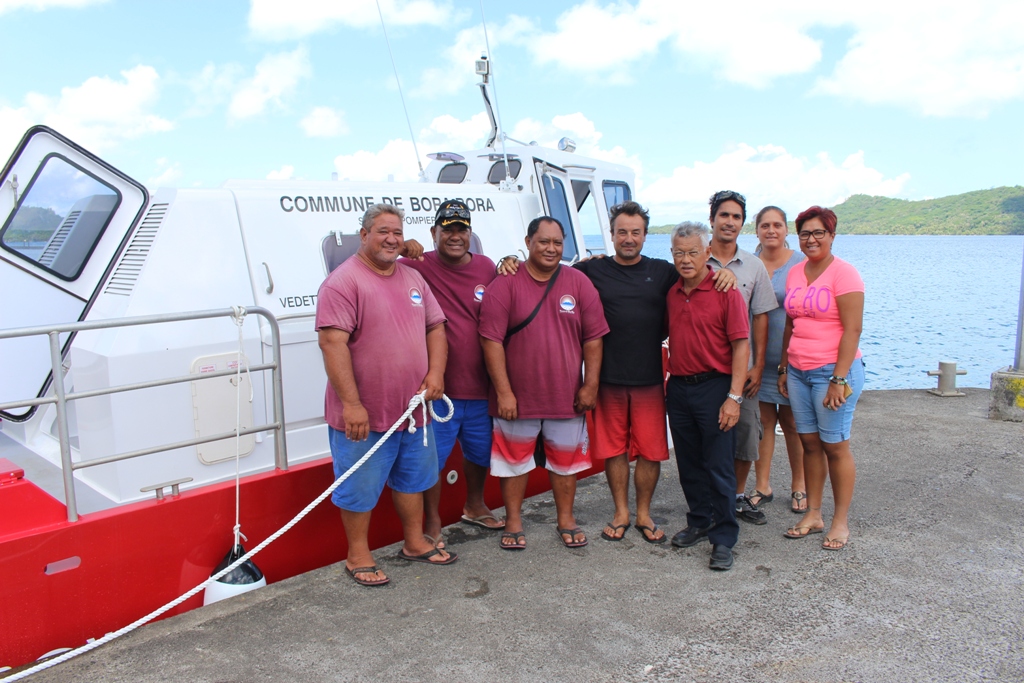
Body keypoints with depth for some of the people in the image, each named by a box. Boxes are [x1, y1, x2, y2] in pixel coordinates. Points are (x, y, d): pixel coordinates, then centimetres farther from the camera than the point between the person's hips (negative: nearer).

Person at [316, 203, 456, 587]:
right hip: (364, 415, -7)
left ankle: (415, 544, 38)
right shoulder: (344, 281, -14)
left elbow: (435, 327, 14)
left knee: (412, 479, 20)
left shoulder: (413, 279, 10)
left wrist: (436, 372, -3)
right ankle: (358, 557, 24)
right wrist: (351, 403, -25)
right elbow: (332, 342, -22)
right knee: (360, 487, 6)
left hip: (413, 408, 8)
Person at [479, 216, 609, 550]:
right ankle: (513, 521, 27)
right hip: (517, 396, -2)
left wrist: (590, 385, -2)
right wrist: (503, 392, -15)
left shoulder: (579, 283, 1)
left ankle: (566, 519, 32)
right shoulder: (505, 285, -7)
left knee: (566, 459, 14)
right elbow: (491, 340, -11)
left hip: (566, 395, 2)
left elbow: (593, 338, 2)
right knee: (514, 458, 10)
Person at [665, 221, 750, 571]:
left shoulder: (725, 291, -9)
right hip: (678, 387, 6)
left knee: (719, 466, -1)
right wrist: (670, 380, 7)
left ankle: (723, 538, 10)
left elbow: (741, 345, -12)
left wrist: (734, 397, -17)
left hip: (713, 386, -5)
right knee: (689, 464, 14)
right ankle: (699, 522, 31)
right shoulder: (671, 294, 8)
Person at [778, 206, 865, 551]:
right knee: (809, 442, 11)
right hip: (798, 371, 6)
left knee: (835, 445, 2)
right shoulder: (795, 273, 10)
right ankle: (813, 515, 22)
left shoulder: (843, 273, -10)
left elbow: (852, 329, -14)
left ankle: (840, 521, 16)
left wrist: (839, 379, -19)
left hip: (833, 371, -6)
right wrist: (783, 368, 14)